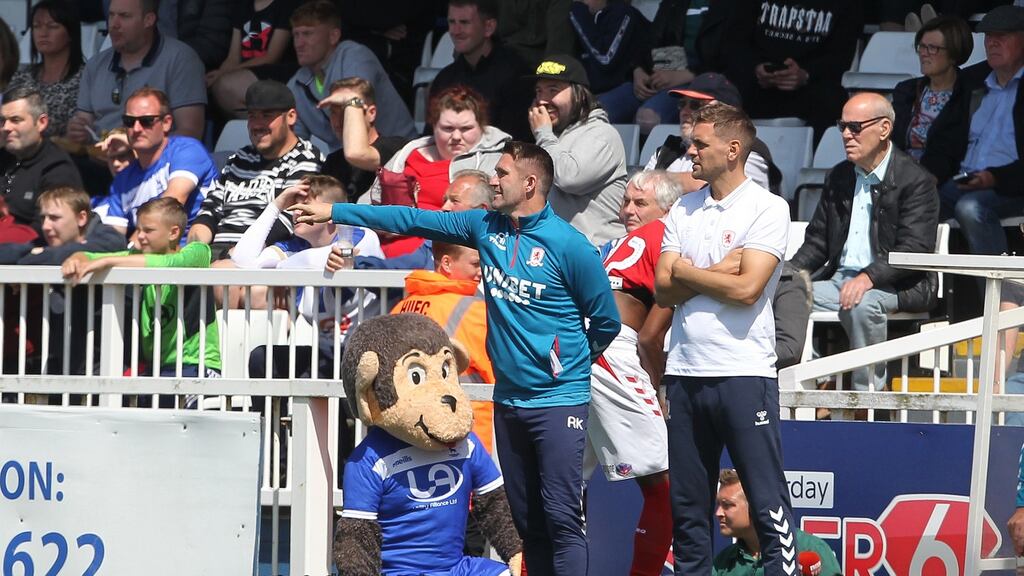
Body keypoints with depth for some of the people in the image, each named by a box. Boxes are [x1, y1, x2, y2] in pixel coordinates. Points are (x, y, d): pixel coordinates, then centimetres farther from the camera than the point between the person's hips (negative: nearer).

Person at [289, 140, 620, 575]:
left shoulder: (570, 247, -12)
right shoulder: (487, 226, 6)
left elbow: (606, 321, -3)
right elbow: (414, 220, 10)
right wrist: (335, 212, 11)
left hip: (558, 402, -6)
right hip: (508, 398, 6)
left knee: (561, 518, -11)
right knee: (526, 519, 9)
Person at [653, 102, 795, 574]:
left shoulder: (767, 208, -4)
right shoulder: (683, 209, 13)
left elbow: (746, 288, -14)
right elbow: (663, 291, 7)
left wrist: (686, 272, -2)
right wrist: (715, 272, -7)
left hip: (744, 371, -6)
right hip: (685, 372, 6)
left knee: (768, 500, -5)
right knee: (687, 504, 9)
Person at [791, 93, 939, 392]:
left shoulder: (916, 181, -5)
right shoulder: (839, 177, 18)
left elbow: (914, 249, -15)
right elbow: (817, 241, 20)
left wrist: (868, 278, -30)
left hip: (896, 287, -7)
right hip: (839, 278, 7)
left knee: (862, 304, -39)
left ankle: (869, 389, -29)